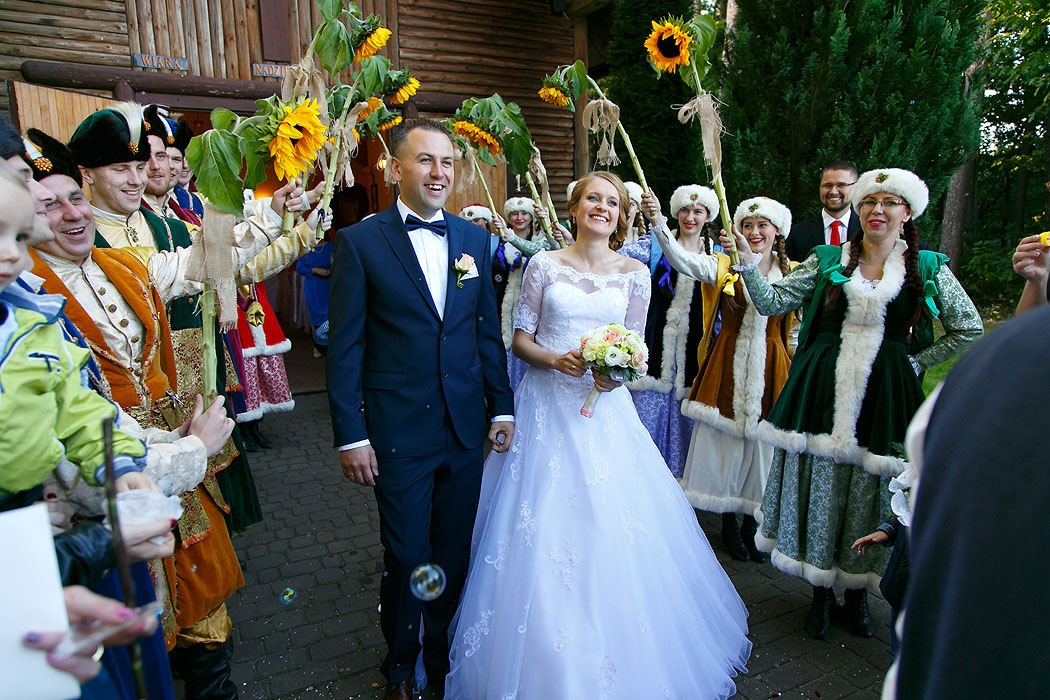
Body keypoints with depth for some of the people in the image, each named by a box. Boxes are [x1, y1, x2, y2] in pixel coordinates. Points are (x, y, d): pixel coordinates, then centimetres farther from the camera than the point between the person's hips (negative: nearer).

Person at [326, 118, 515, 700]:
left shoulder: (473, 239, 6)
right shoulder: (359, 242, -5)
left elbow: (488, 331, 10)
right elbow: (345, 347, -6)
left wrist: (502, 407, 8)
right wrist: (350, 434, -9)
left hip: (466, 428, 4)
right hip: (399, 431, -3)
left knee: (454, 553, 17)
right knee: (406, 558, 10)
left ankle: (441, 651, 42)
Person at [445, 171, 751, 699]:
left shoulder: (634, 273, 6)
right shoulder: (544, 265, 2)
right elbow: (520, 339, 3)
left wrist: (617, 371, -13)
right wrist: (555, 359, -16)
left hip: (604, 408, 1)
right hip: (546, 405, -1)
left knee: (610, 531, 3)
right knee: (539, 535, 3)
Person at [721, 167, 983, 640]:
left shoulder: (929, 268, 3)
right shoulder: (827, 260, 4)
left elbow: (969, 330, 10)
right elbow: (772, 303, -1)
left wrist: (915, 362, 3)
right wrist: (749, 262, -13)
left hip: (884, 396, 0)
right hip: (822, 391, 0)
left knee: (870, 490, 7)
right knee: (820, 482, 5)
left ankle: (857, 592, 27)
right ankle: (821, 591, 22)